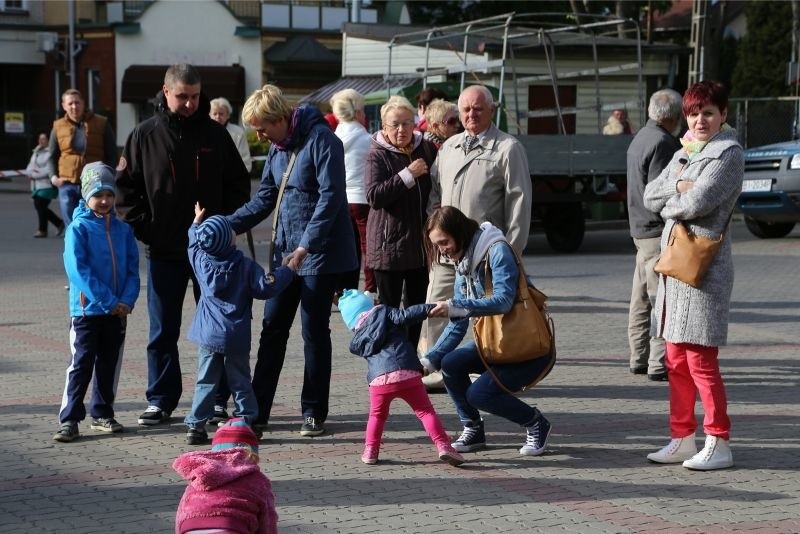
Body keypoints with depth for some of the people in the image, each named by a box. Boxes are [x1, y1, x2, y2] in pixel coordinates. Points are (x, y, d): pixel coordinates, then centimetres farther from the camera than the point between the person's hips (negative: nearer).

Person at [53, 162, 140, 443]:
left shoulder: (123, 230, 7)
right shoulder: (78, 228, -8)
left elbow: (132, 269, 6)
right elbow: (79, 271, -16)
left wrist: (127, 300, -12)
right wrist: (109, 302, -19)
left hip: (117, 312, 5)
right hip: (86, 310, -5)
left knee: (110, 364, 13)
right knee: (81, 365, -4)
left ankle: (102, 414, 24)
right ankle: (69, 419, -2)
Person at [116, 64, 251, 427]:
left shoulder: (215, 135, 3)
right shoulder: (145, 135, 0)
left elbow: (239, 183, 9)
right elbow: (125, 187, 2)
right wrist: (142, 228, -7)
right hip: (164, 250, -1)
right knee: (163, 331, 5)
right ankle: (161, 399, 13)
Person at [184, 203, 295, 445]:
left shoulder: (200, 261, -2)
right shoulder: (245, 266, -12)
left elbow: (194, 243, 19)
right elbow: (265, 287, -11)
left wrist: (196, 223, 36)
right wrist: (287, 270, 1)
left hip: (208, 335, 3)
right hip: (236, 338, -3)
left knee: (205, 382, 8)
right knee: (240, 382, 7)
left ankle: (196, 426, 5)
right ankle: (248, 422, 9)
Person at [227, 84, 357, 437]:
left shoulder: (320, 140, -15)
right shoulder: (277, 147, 10)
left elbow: (331, 196, -21)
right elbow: (265, 198, 15)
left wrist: (306, 246, -26)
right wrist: (229, 225, 1)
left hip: (319, 254, -7)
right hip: (285, 252, 7)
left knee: (315, 331, 1)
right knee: (272, 329, 7)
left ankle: (314, 413, 13)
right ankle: (256, 411, 11)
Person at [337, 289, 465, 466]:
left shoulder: (358, 341, 24)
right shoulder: (384, 313, 14)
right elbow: (405, 315, -2)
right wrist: (432, 307, -5)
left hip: (379, 380, 2)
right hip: (407, 374, -2)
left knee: (377, 416, 25)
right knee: (425, 411, 5)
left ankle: (371, 451, 21)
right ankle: (443, 445, -4)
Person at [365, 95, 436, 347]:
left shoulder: (426, 149, 7)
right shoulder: (378, 154, -6)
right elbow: (374, 195, -18)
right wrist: (408, 175, -20)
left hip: (420, 240, 5)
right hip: (389, 242, -5)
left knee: (417, 305, 12)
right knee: (389, 306, 1)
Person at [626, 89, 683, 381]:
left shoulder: (640, 138, 17)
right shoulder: (662, 142, -16)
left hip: (640, 229, 11)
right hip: (660, 231, -11)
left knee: (642, 299, 15)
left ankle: (640, 359, 22)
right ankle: (660, 364, -9)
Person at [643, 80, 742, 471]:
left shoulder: (728, 153, -8)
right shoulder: (684, 153, 19)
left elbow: (698, 203, -19)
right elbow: (650, 196, 10)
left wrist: (668, 204, 0)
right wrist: (678, 186, -8)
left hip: (705, 265, -9)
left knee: (701, 359, -8)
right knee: (676, 360, 10)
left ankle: (719, 444, -2)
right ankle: (682, 439, 18)